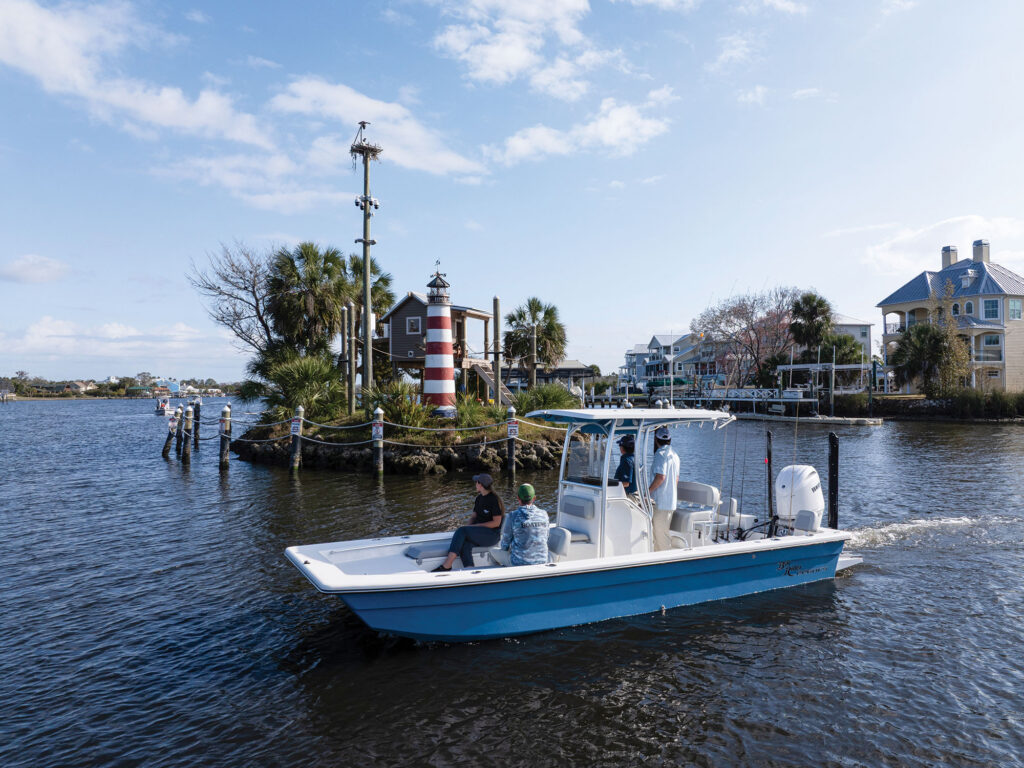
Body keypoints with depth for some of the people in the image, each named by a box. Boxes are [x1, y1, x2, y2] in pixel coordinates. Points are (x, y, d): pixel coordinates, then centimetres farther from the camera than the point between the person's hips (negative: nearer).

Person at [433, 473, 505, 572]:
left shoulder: (494, 499, -9)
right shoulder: (479, 498, 16)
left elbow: (496, 522, -13)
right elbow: (474, 517, 20)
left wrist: (475, 526, -16)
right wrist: (469, 526, -3)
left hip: (492, 534, -7)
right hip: (479, 533, 7)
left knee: (461, 531, -26)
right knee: (464, 546, -26)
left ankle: (447, 565, -28)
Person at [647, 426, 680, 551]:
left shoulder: (660, 453, -15)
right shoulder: (674, 454, 15)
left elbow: (660, 477, -24)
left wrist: (648, 491, -15)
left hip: (661, 502, -9)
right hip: (671, 501, 9)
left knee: (660, 535, -3)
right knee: (661, 533, 16)